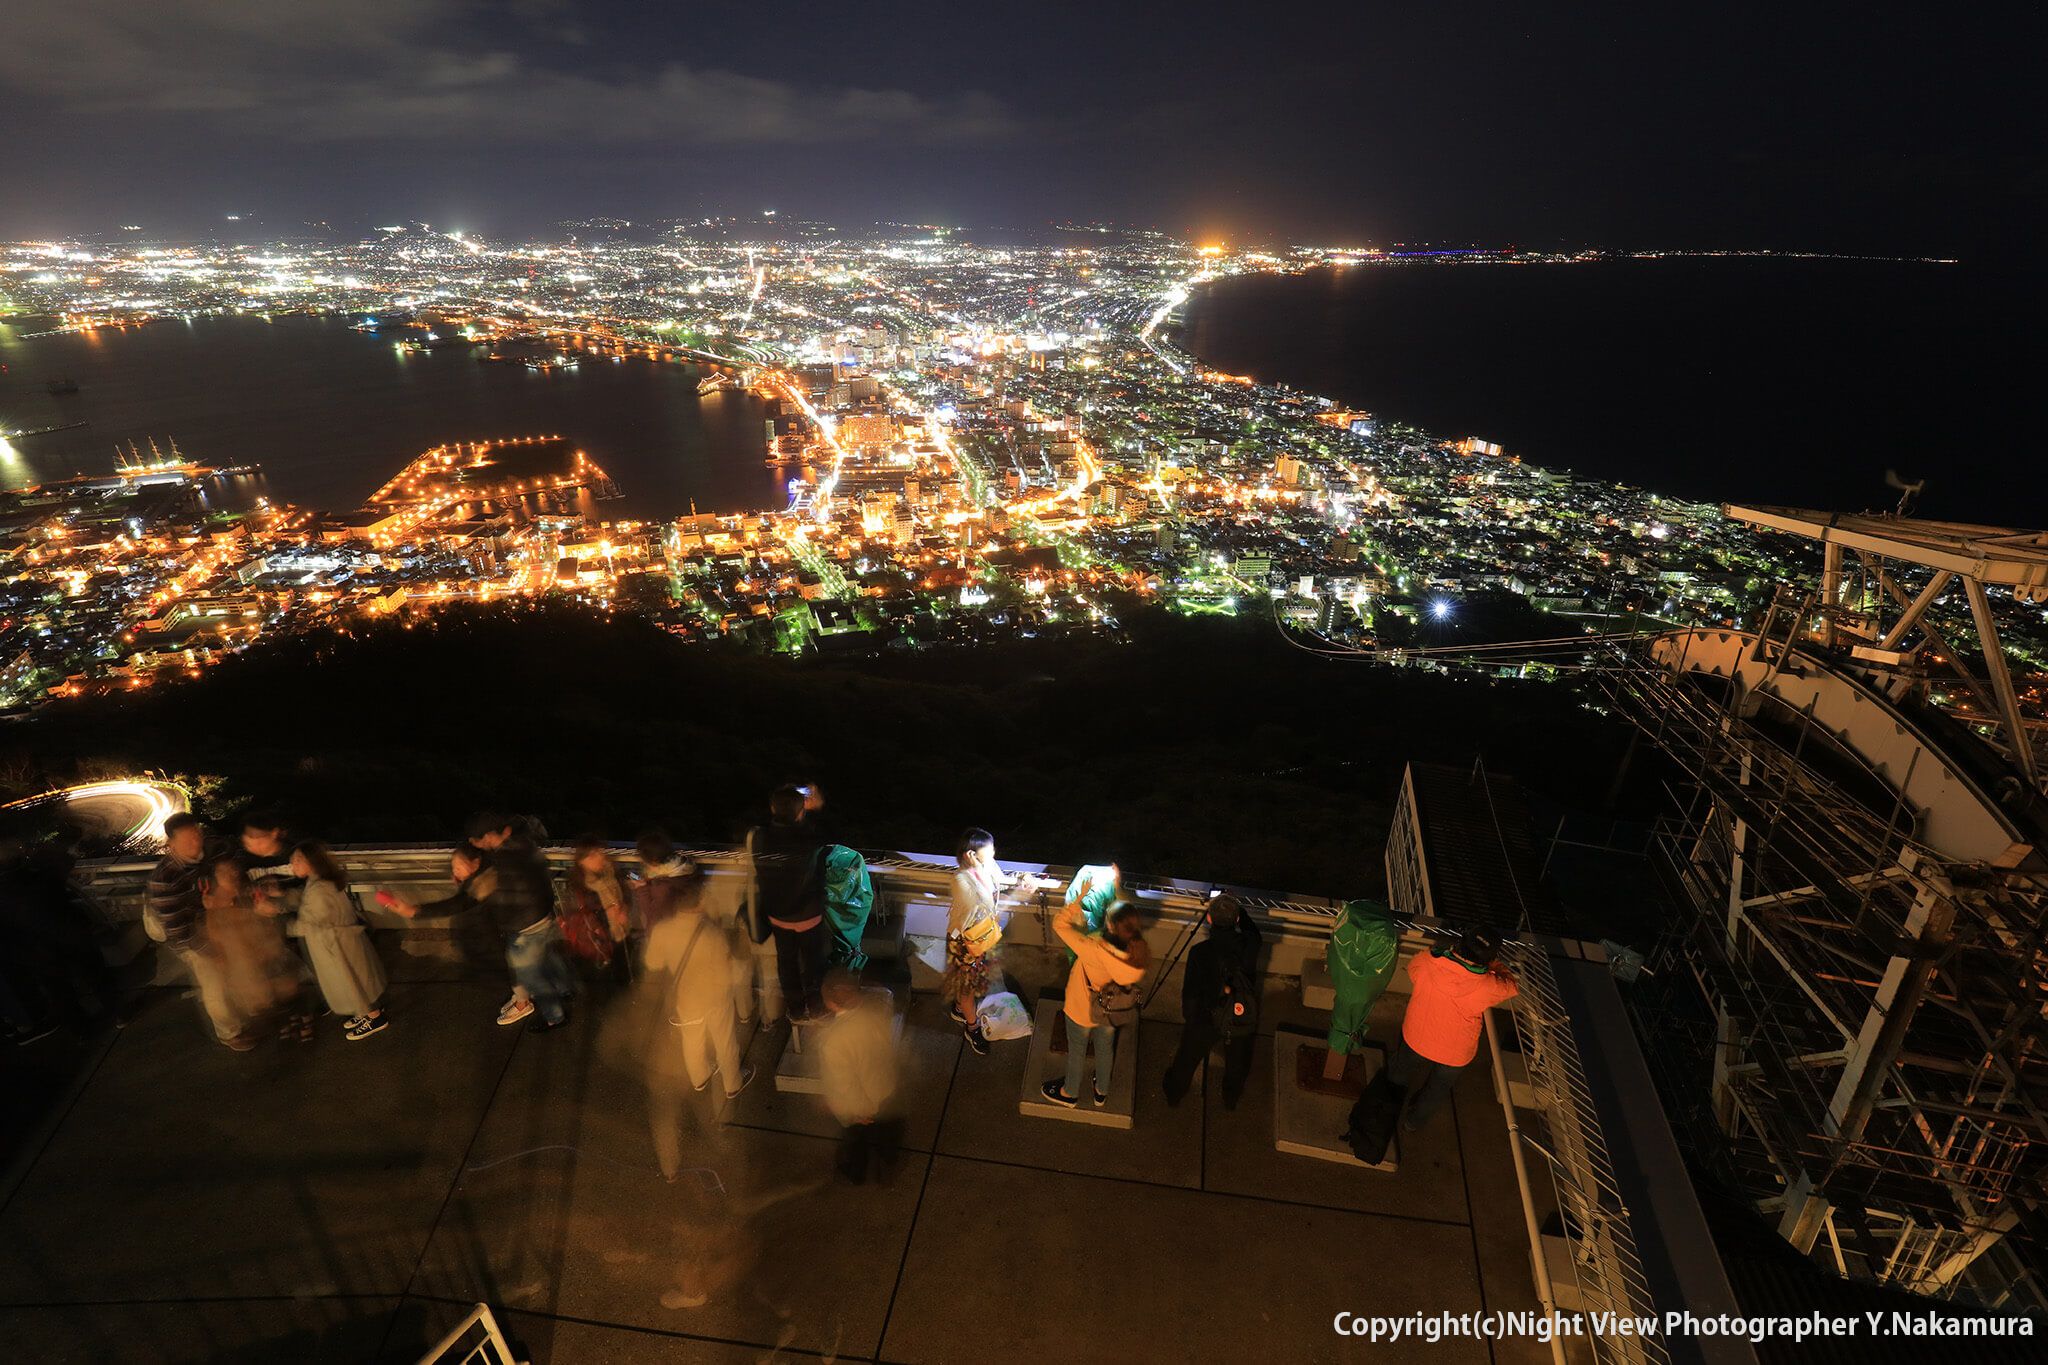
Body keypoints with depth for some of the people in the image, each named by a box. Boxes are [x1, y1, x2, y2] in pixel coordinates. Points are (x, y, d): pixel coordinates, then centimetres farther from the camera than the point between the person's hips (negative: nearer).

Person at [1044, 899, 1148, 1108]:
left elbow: (1059, 924, -33)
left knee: (1076, 1051, 26)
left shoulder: (1093, 950, -44)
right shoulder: (1139, 953, -31)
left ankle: (1070, 1093, 53)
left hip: (1082, 1011, -3)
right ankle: (1102, 1091, 58)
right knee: (1105, 1049, 32)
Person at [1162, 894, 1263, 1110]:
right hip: (1243, 1017, 2)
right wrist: (1237, 908, 13)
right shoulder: (1249, 945, -22)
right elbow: (1253, 931, 6)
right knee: (1237, 1063, 30)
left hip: (1206, 1017, -2)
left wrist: (1188, 1018, 1)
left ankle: (1174, 1093, 49)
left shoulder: (1199, 952, -28)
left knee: (1187, 1059, 26)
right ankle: (1231, 1099, 54)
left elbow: (1190, 992, -16)